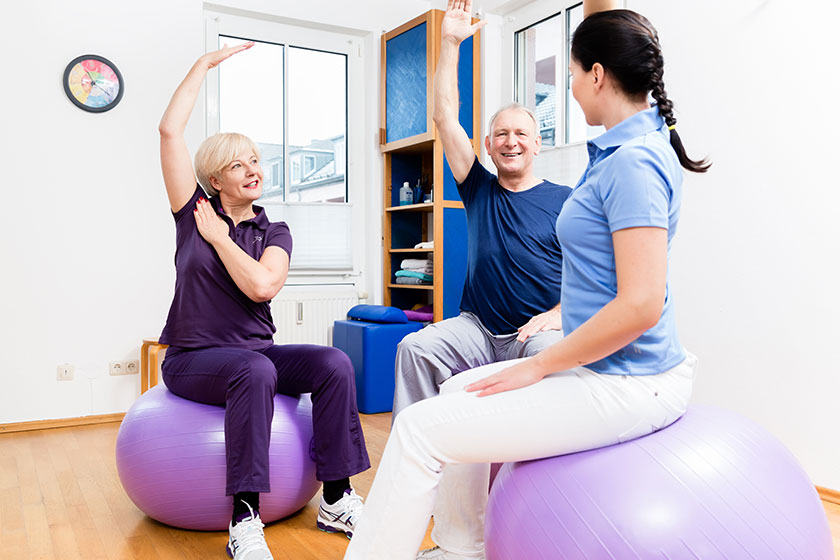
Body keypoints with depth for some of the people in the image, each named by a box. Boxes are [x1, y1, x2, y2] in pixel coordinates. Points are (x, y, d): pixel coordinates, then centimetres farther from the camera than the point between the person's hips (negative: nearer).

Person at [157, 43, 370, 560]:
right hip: (193, 358, -3)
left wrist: (219, 237, -4)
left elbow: (262, 285, -14)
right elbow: (171, 130, -5)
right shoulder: (195, 215, 4)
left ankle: (337, 500, -17)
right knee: (256, 371, -36)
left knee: (335, 363, -23)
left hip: (257, 352, 3)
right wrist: (207, 63, 1)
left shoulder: (275, 232, 8)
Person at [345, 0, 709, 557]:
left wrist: (538, 366, -17)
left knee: (421, 428, -10)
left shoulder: (633, 162, -21)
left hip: (625, 385, -10)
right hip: (601, 365, 10)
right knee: (461, 391, 20)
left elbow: (640, 307, -27)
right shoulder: (644, 131, 7)